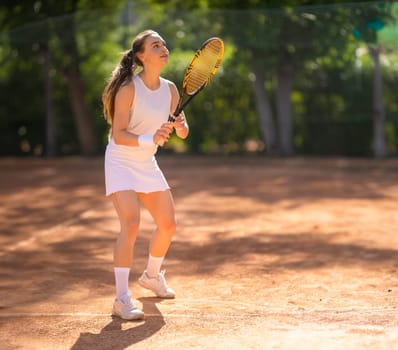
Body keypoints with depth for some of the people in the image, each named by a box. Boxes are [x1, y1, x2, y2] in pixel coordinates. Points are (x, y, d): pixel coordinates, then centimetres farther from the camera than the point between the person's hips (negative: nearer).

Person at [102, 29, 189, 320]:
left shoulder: (170, 90, -2)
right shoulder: (128, 89, -20)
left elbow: (181, 133, 5)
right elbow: (118, 135, -23)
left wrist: (181, 126, -19)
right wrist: (149, 140, -38)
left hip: (147, 163, 7)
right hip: (121, 162, -7)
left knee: (168, 224, 9)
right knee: (131, 223, -22)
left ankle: (152, 275, 37)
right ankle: (122, 299, -19)